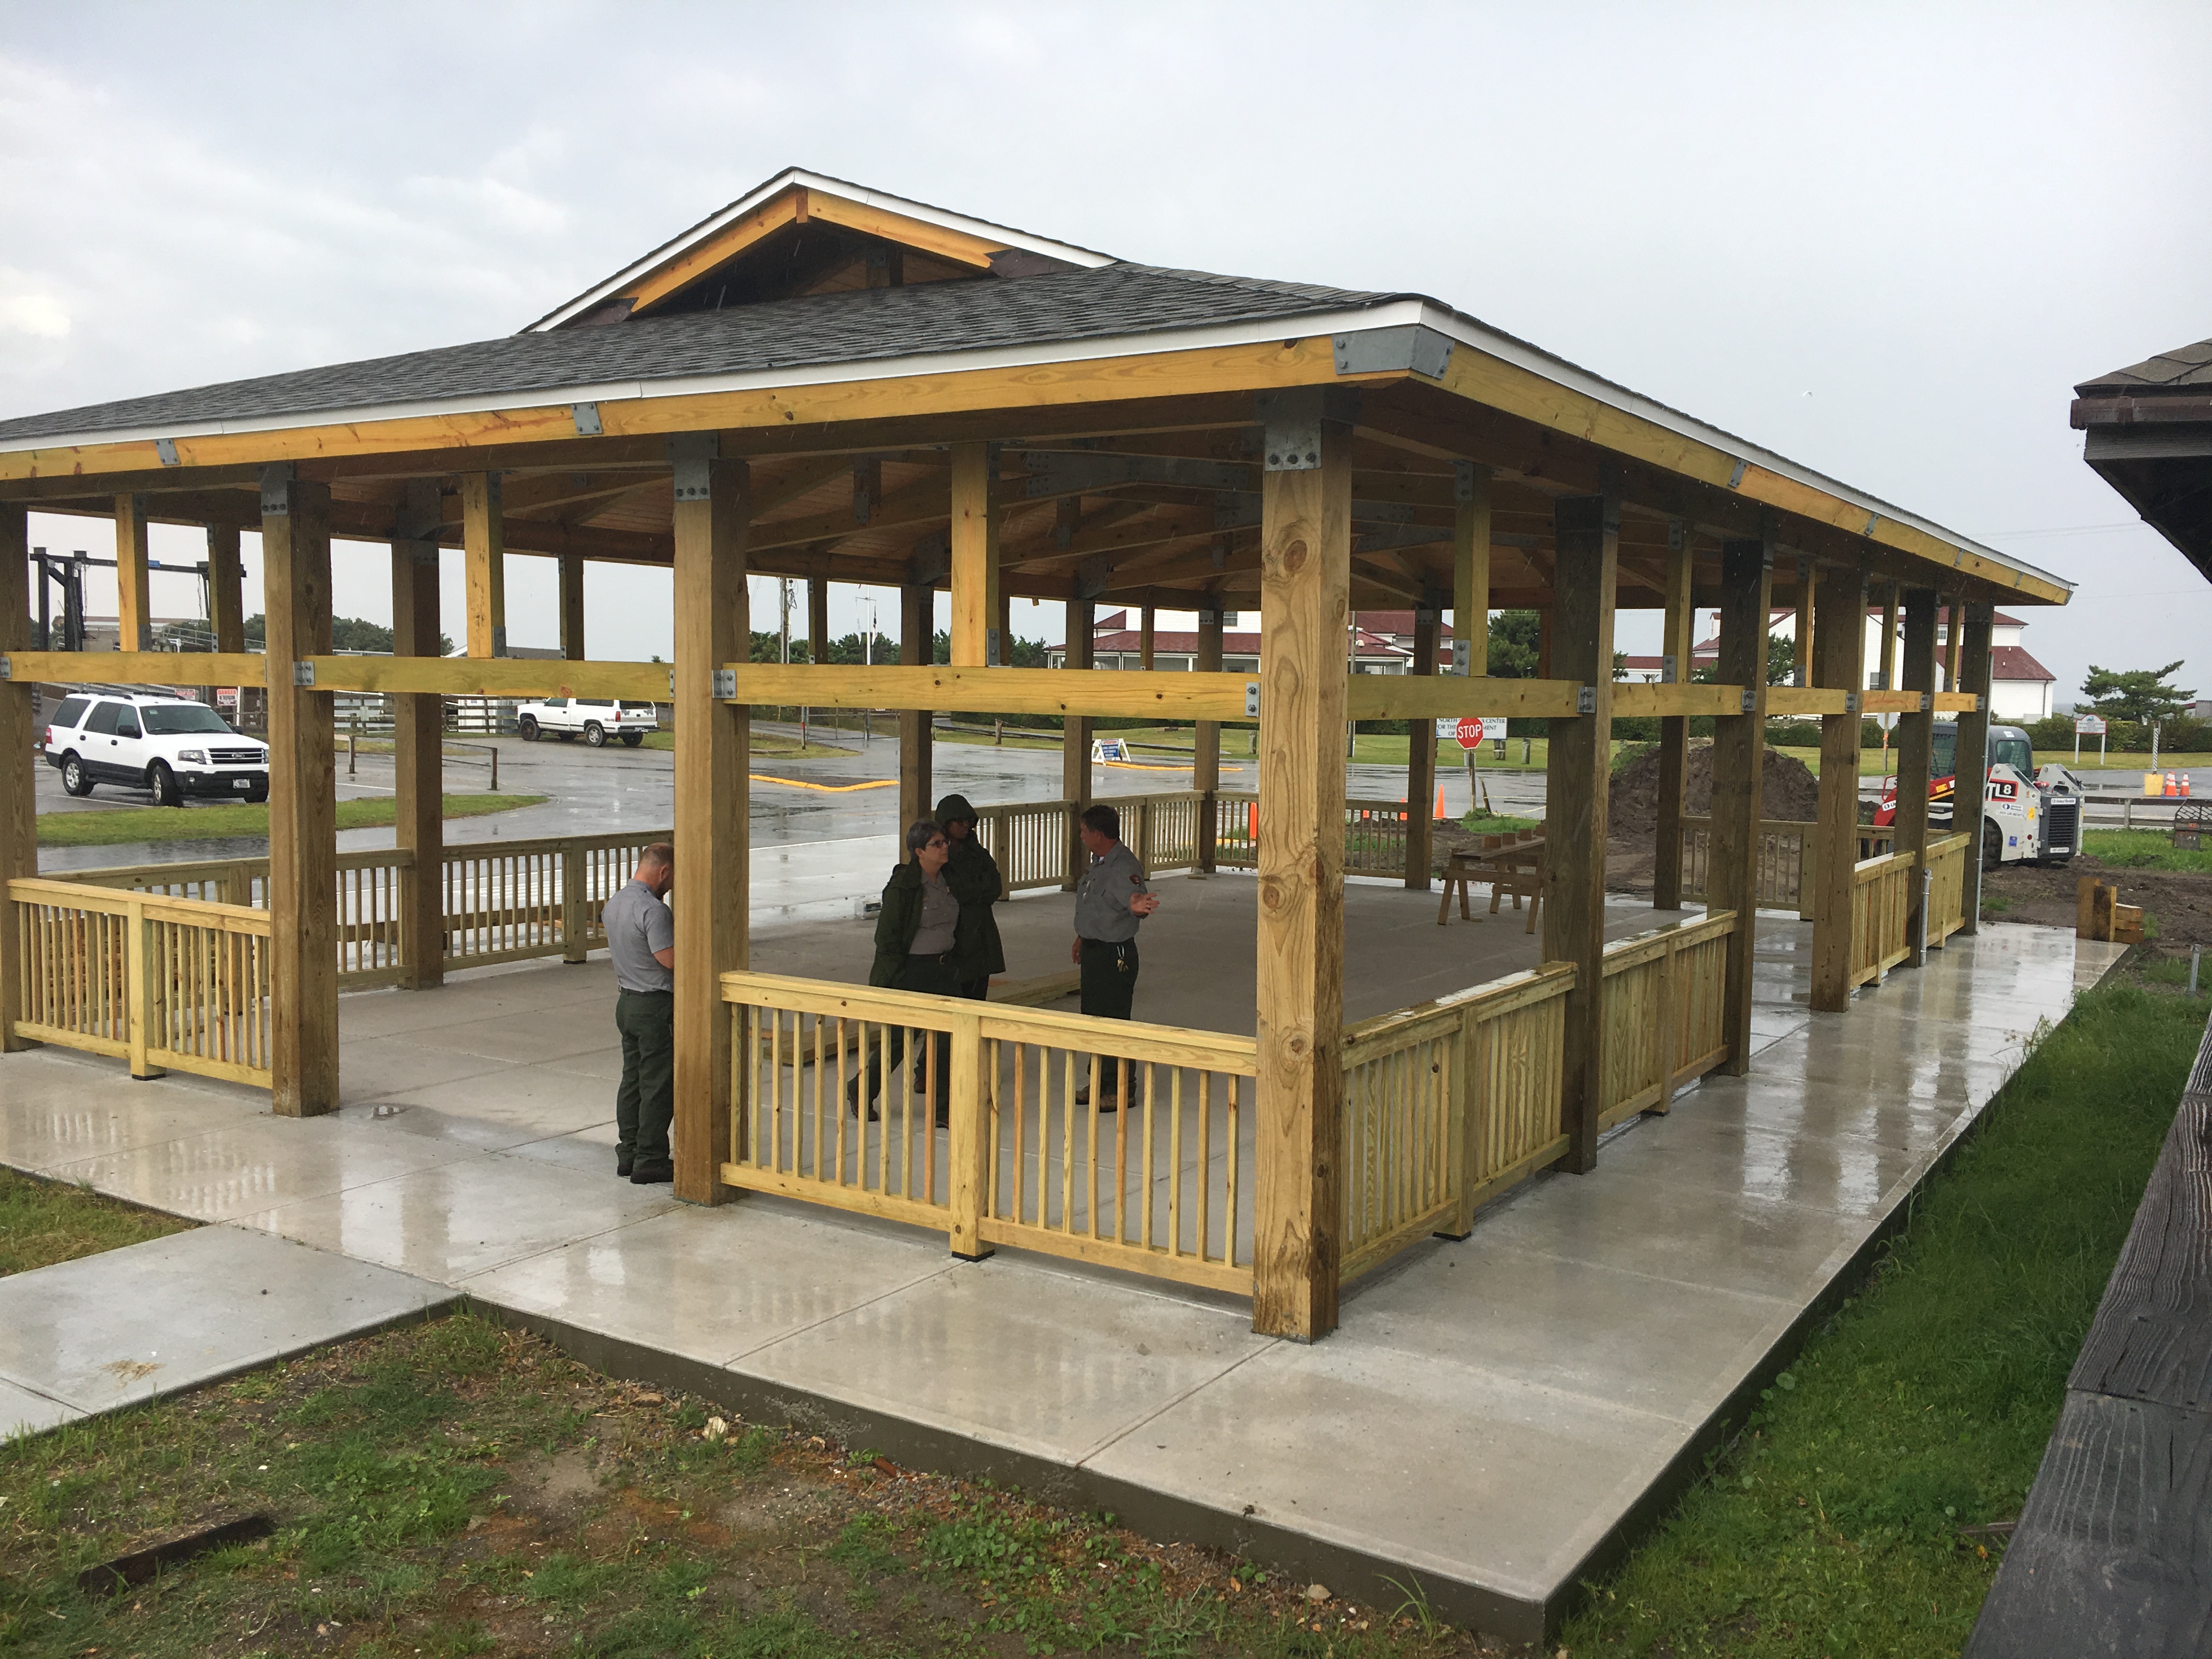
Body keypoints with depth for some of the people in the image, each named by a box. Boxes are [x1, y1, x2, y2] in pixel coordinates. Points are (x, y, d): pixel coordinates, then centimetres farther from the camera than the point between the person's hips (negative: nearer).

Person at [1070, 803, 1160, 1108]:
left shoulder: (1124, 867, -22)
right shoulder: (1099, 861, 10)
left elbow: (1134, 894, -41)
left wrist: (1136, 905, -63)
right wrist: (1082, 937, 31)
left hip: (1115, 955, -10)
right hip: (1094, 951, 10)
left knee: (1114, 1022, -2)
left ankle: (1120, 1090, 9)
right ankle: (1100, 1084, 30)